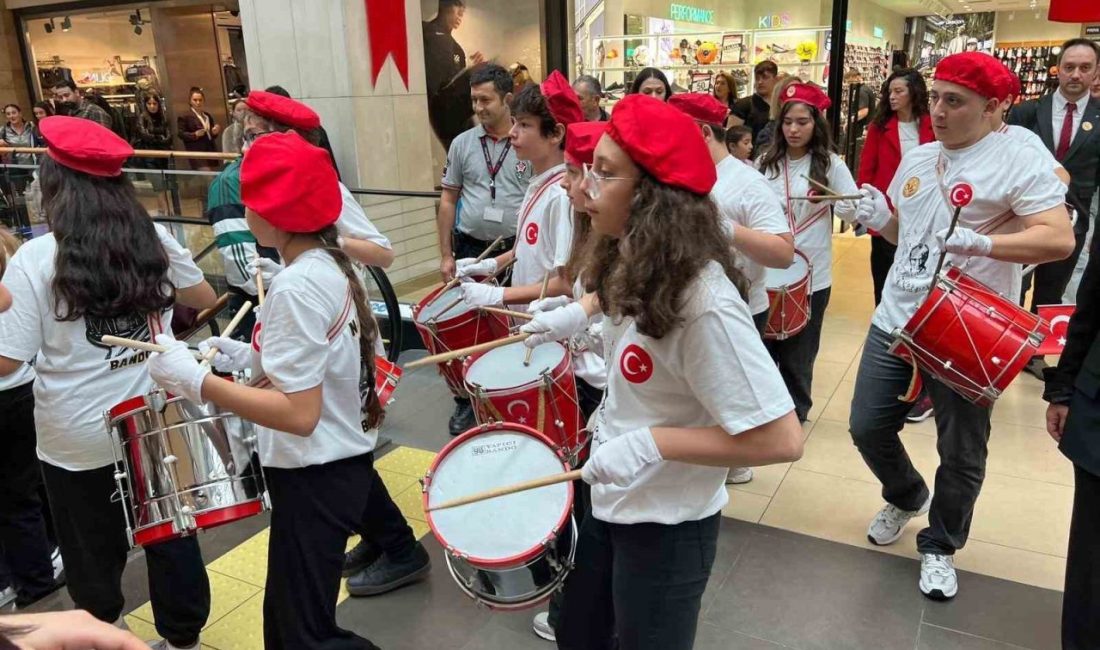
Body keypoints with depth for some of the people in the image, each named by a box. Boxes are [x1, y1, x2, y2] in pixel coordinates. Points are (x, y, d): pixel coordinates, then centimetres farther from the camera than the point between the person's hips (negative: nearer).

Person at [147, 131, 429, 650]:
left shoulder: (295, 286, -26)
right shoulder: (330, 265, 3)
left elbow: (299, 413, -31)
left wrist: (196, 380, -29)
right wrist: (250, 356, 7)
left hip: (315, 473, -10)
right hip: (344, 454, 10)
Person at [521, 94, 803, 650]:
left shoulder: (704, 304, -31)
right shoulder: (635, 261, -5)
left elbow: (781, 440, -29)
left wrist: (651, 442, -28)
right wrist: (579, 312, 5)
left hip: (666, 526, -8)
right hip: (608, 498, 8)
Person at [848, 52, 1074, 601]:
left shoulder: (1017, 163, -11)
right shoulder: (916, 159, 9)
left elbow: (1059, 239, -20)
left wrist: (980, 242, -32)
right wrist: (880, 218, -2)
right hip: (895, 320, 6)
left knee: (961, 453, 9)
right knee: (867, 428, 13)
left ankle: (940, 546, 32)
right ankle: (906, 497, 43)